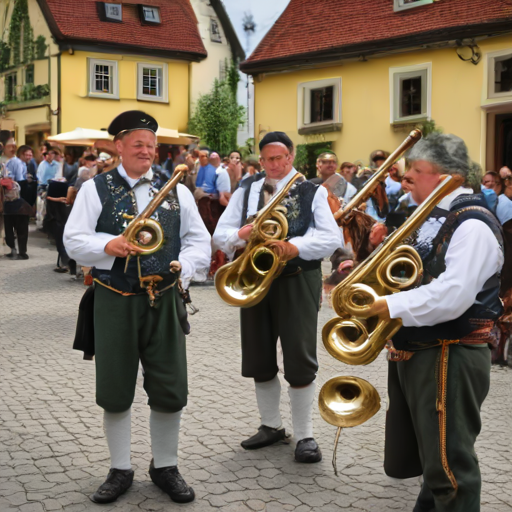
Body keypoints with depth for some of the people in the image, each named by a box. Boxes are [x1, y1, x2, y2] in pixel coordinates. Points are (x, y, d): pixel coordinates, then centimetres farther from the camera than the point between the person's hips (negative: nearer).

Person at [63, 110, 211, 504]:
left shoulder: (176, 191, 10)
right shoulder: (95, 189, 4)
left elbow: (200, 241, 10)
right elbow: (74, 240, -2)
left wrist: (183, 267, -9)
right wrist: (108, 246, -21)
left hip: (164, 301, 2)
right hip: (114, 302, -1)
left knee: (170, 392, 5)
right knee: (114, 392, 8)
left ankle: (165, 466, 25)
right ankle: (120, 470, 26)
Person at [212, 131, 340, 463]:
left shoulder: (312, 192, 1)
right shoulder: (246, 192, 11)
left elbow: (332, 237, -11)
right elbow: (219, 235, 6)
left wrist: (295, 247, -28)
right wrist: (239, 235, -18)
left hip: (297, 282, -4)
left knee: (300, 359, -3)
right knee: (259, 358, 11)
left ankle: (305, 435, 10)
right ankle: (272, 426, 29)